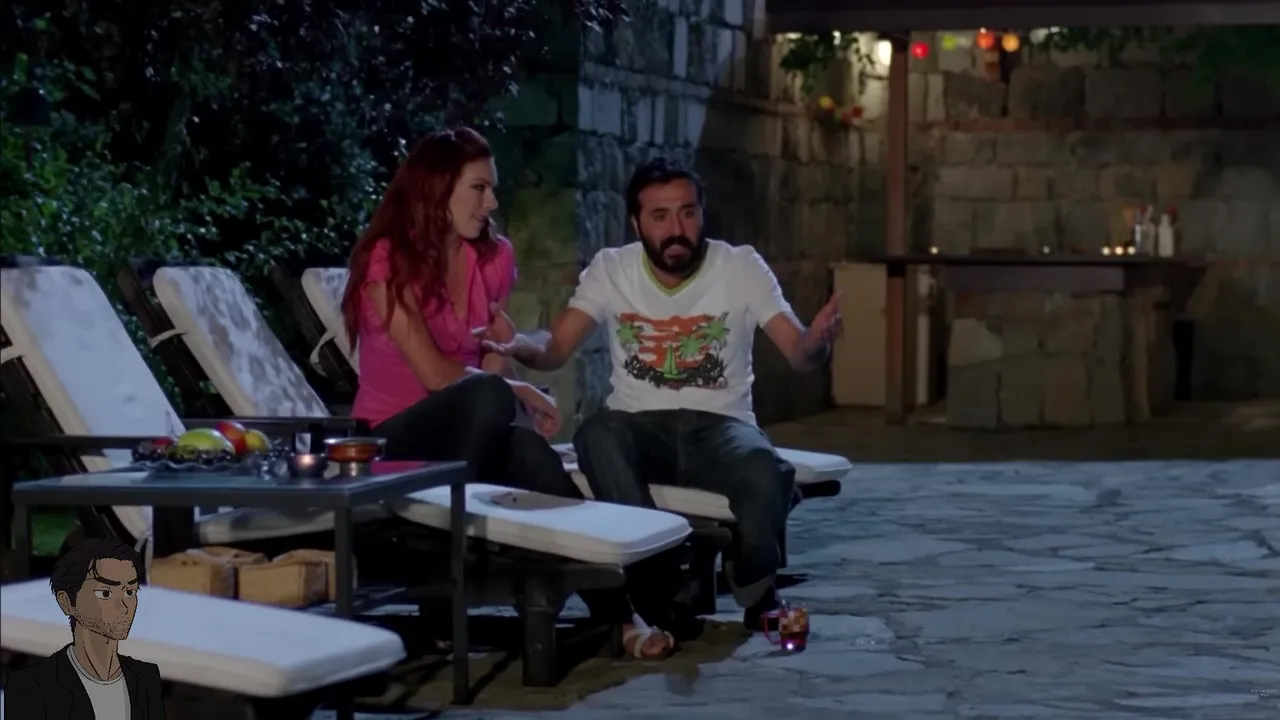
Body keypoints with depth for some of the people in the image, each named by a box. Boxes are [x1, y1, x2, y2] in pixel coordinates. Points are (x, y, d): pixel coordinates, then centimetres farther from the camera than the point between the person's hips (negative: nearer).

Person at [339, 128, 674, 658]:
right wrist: (522, 394, -8)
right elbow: (436, 375, -16)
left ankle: (615, 611, -36)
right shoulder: (387, 260, -11)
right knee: (490, 396, -35)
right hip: (393, 442, -5)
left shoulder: (493, 257, 7)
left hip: (467, 434, 5)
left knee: (526, 451, -32)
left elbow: (493, 363, 11)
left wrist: (505, 351, -12)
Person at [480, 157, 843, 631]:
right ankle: (656, 596, -31)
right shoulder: (611, 269, 3)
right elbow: (556, 348, -4)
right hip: (639, 425, 1)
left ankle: (757, 597, -6)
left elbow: (798, 353, -10)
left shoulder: (741, 267, -1)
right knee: (596, 439, -36)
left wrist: (817, 342, -36)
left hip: (719, 425, -1)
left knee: (765, 474, -36)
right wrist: (516, 345, -29)